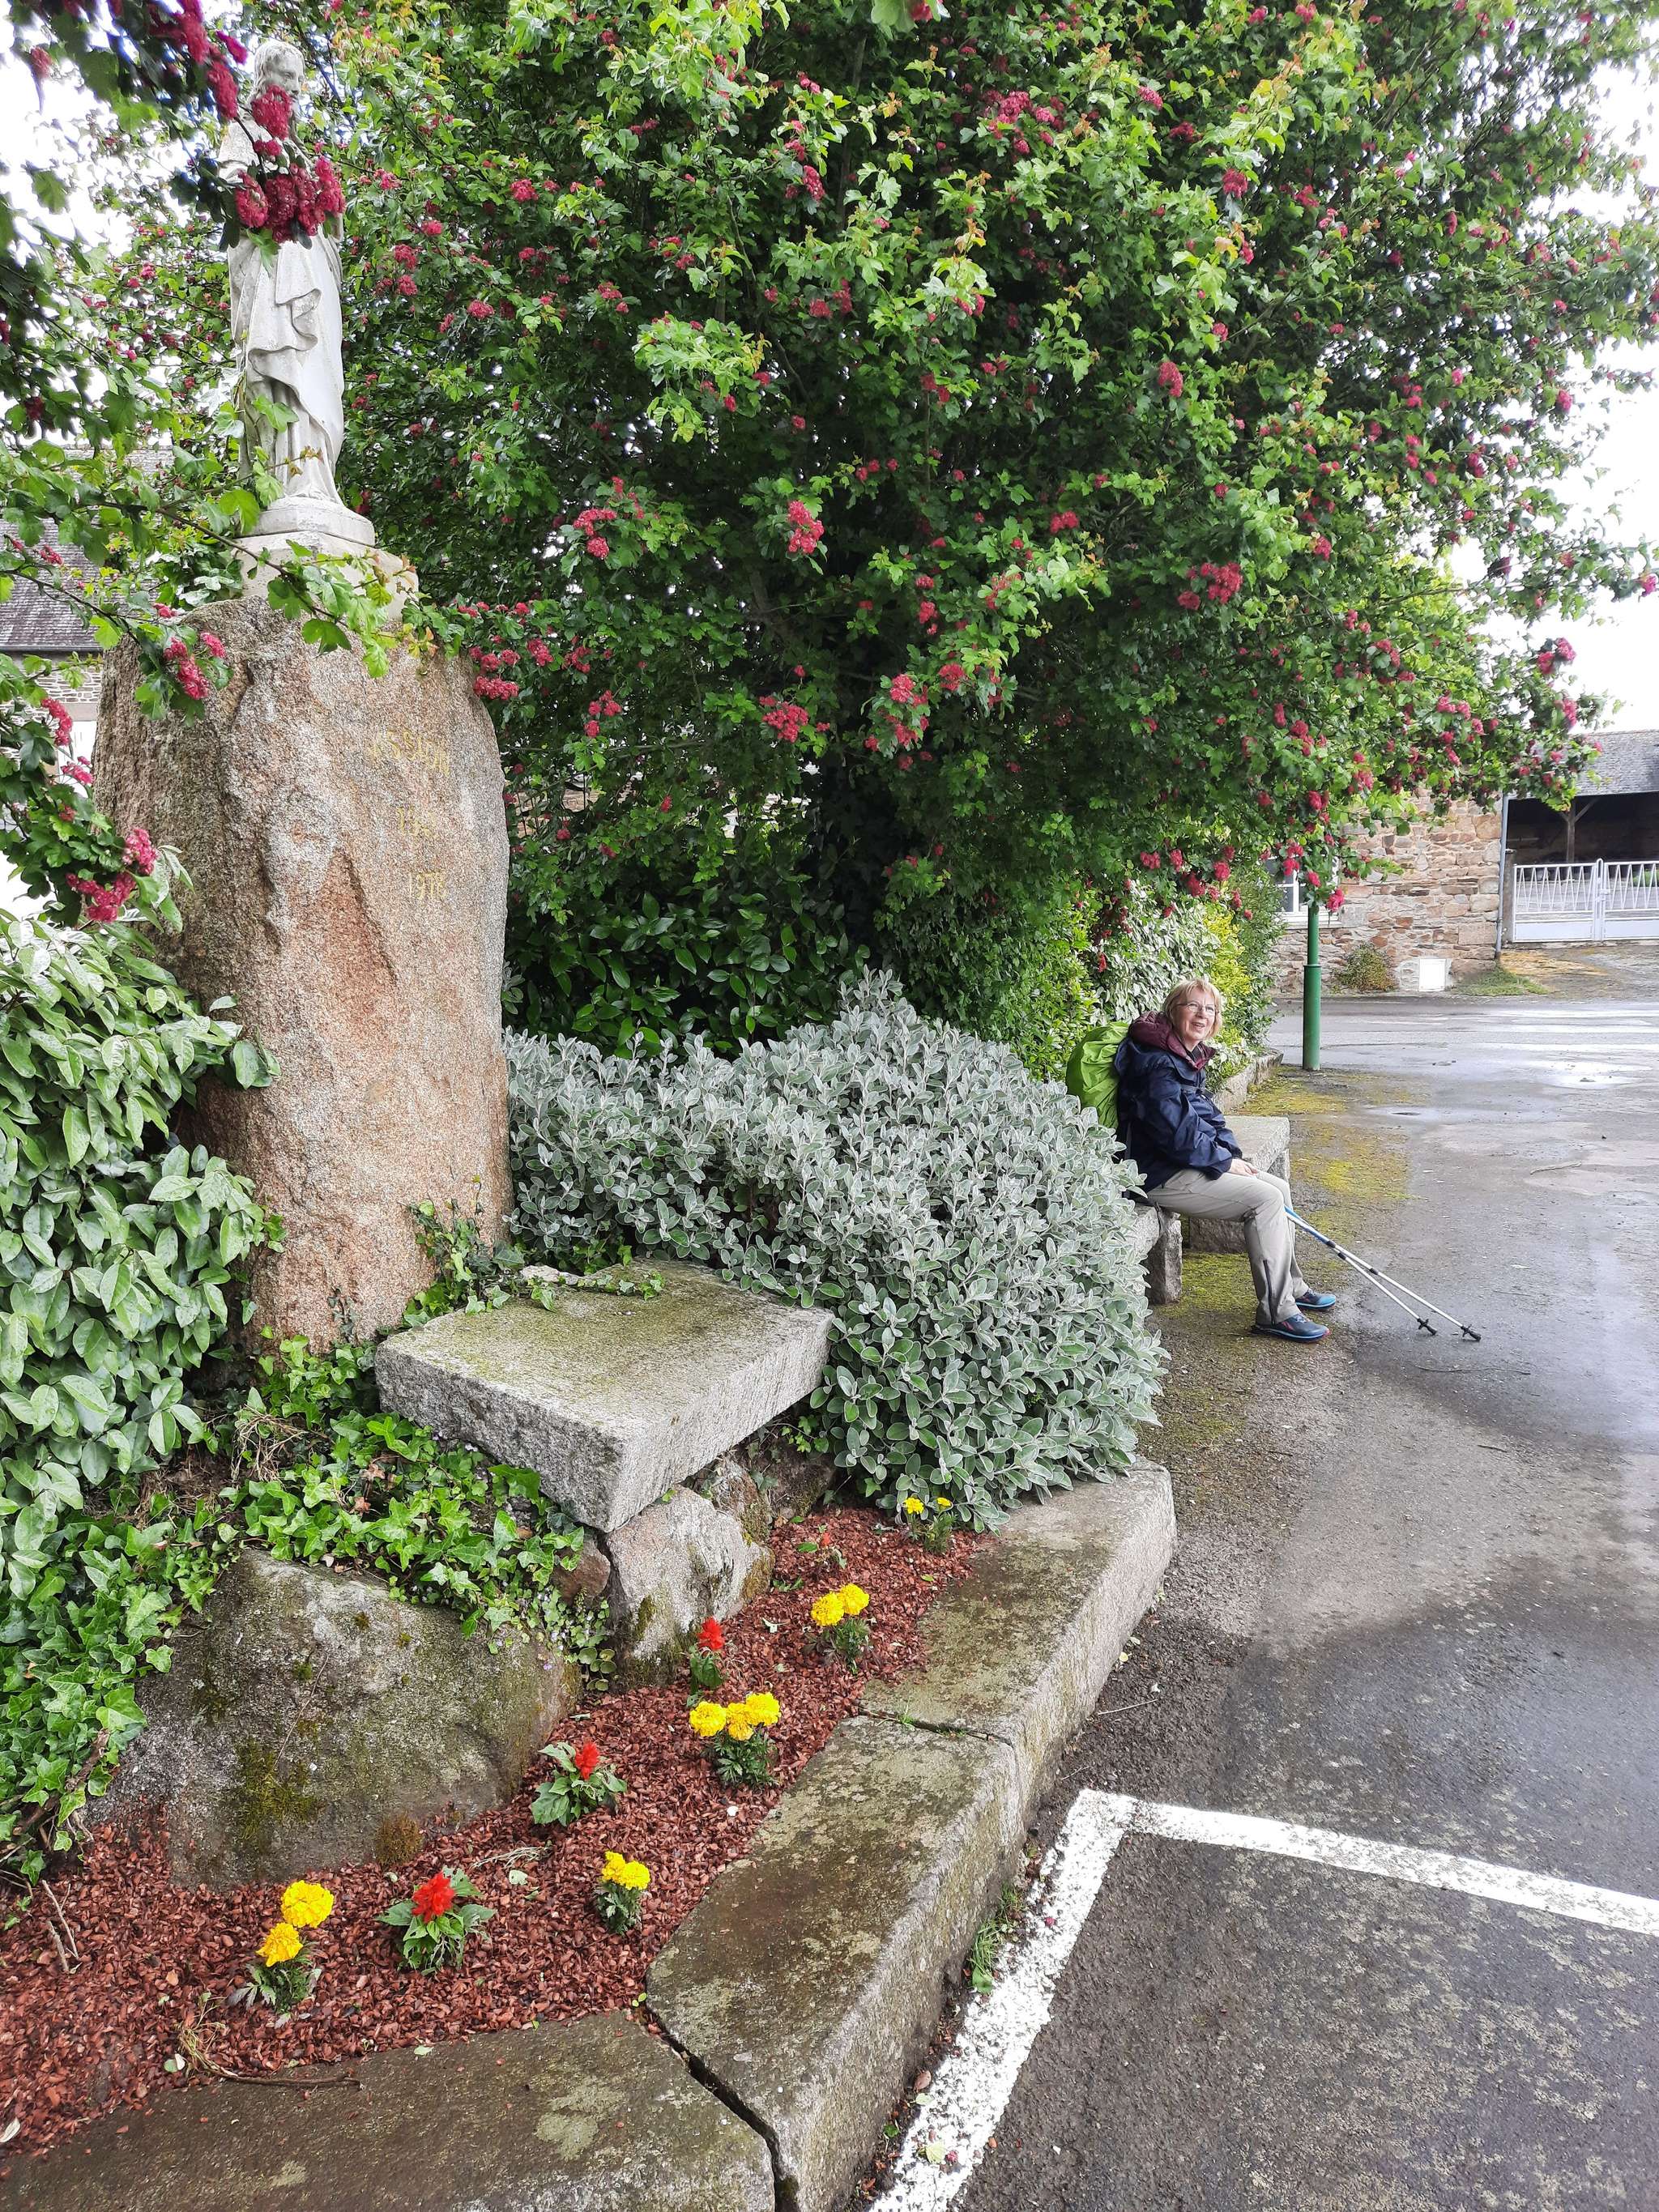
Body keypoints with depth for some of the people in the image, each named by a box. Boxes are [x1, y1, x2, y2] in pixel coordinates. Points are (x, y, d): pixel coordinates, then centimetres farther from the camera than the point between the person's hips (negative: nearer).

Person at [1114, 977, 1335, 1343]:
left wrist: (1233, 1153, 2)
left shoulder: (1189, 1058, 13)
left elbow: (1208, 1117, 18)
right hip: (1160, 1174, -11)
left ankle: (1292, 1288, 24)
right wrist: (1225, 1161, -13)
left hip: (1187, 1164, 11)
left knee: (1279, 1187, 11)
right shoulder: (1158, 1062, -20)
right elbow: (1175, 1131, -24)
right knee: (1266, 1199, -16)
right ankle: (1276, 1313, -11)